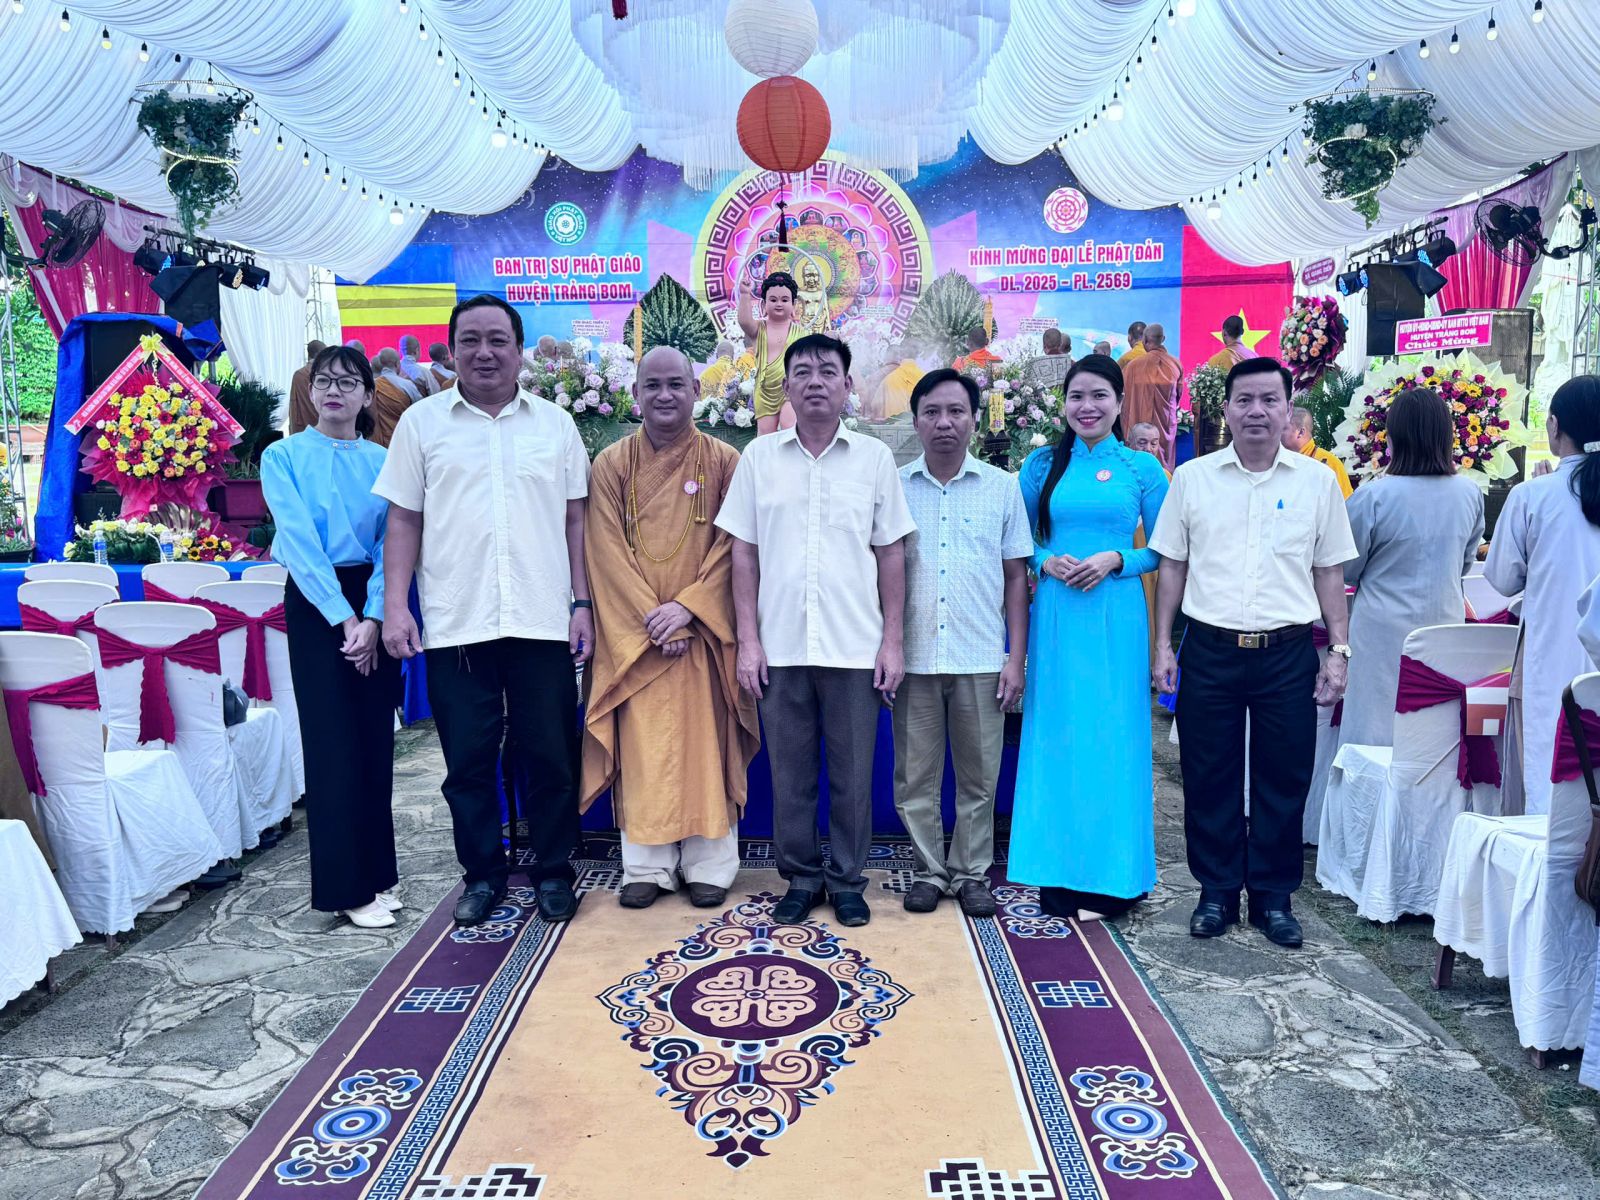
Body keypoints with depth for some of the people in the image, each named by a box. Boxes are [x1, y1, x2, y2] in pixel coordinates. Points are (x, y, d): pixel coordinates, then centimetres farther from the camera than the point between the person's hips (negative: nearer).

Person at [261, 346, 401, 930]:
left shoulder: (382, 461, 6)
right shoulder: (284, 456, -2)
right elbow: (300, 541, -11)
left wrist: (373, 617, -14)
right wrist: (343, 618, -16)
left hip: (374, 603, 3)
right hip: (316, 602, -3)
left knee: (376, 739, 8)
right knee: (334, 742, -2)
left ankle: (378, 871, 22)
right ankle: (349, 887, 8)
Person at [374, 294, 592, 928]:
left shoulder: (555, 424, 9)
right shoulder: (422, 422, 6)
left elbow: (575, 520, 9)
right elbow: (404, 521, 6)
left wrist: (581, 603, 2)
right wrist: (395, 607, -3)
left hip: (542, 622, 0)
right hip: (455, 625, 0)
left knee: (551, 756, 7)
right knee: (468, 759, 8)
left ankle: (553, 871, 23)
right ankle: (482, 874, 25)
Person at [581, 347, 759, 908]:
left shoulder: (724, 461, 1)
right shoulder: (611, 464, 3)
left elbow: (731, 546, -3)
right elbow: (606, 551, -2)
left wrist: (687, 607, -14)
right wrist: (650, 617, -11)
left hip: (703, 630, 0)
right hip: (633, 633, 1)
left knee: (704, 742, 3)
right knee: (641, 747, 3)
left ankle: (709, 864, 13)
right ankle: (646, 865, 13)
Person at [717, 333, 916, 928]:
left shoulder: (875, 457, 4)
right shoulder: (759, 456, 5)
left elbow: (891, 555, 5)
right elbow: (744, 554, 5)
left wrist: (894, 640, 0)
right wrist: (748, 640, 0)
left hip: (855, 648, 0)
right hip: (780, 648, 1)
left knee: (852, 774, 8)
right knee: (790, 773, 10)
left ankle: (847, 879, 24)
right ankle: (800, 877, 26)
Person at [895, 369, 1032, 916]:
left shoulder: (1002, 487, 5)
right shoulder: (894, 487, 4)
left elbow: (1016, 577, 6)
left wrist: (1016, 658, 1)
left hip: (982, 659, 0)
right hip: (914, 658, 0)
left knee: (979, 777, 8)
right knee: (915, 776, 7)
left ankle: (971, 873, 23)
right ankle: (929, 871, 23)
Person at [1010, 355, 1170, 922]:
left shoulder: (1142, 468, 4)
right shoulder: (1041, 465, 8)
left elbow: (1163, 551, 5)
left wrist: (1114, 560, -11)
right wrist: (1046, 563, -9)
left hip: (1116, 618, -1)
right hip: (1055, 615, 1)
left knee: (1112, 738, 3)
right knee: (1056, 736, 5)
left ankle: (1109, 877, 16)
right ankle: (1060, 873, 17)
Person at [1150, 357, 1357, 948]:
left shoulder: (1317, 480, 4)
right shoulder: (1193, 477, 4)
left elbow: (1330, 572, 8)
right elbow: (1172, 566, 6)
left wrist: (1339, 650, 2)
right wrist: (1163, 646, 2)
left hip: (1288, 654, 0)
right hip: (1210, 651, 0)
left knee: (1284, 781, 8)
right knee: (1209, 778, 8)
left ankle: (1274, 896, 24)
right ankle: (1217, 891, 23)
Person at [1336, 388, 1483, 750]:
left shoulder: (1374, 496, -16)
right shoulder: (1470, 493, -3)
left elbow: (1346, 570, -3)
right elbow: (1466, 561, 13)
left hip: (1385, 630, -4)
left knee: (1376, 733, 5)